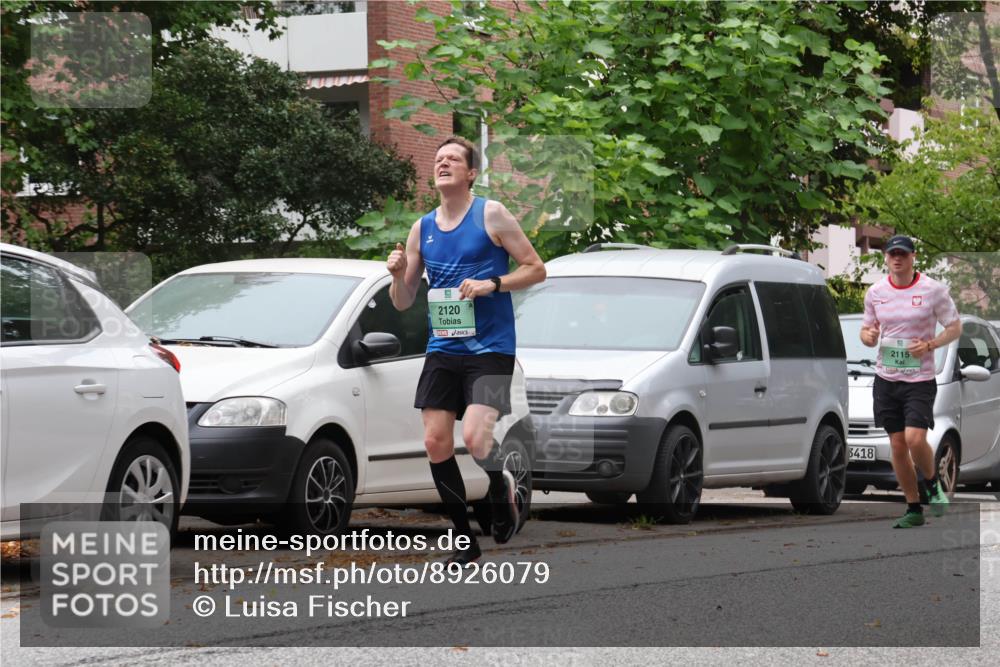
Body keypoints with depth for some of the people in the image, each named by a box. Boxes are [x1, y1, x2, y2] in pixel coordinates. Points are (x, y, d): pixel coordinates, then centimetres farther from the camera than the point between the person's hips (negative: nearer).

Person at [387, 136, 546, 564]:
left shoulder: (491, 215, -3)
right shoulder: (422, 229, 11)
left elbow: (536, 269, -2)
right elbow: (403, 303, 14)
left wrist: (492, 284, -16)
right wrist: (398, 274, -7)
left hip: (489, 348, -5)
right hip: (442, 348, 5)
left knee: (475, 439, -21)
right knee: (436, 442, -2)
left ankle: (501, 486, 13)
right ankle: (465, 541, 10)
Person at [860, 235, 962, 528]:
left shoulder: (933, 290, -5)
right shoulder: (875, 292, 5)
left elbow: (955, 328, 1)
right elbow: (866, 330, 16)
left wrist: (928, 345, -15)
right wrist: (869, 336, -9)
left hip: (920, 379, -4)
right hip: (886, 379, 4)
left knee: (915, 439, -19)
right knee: (898, 445, 4)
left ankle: (933, 485, 10)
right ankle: (913, 509, 15)